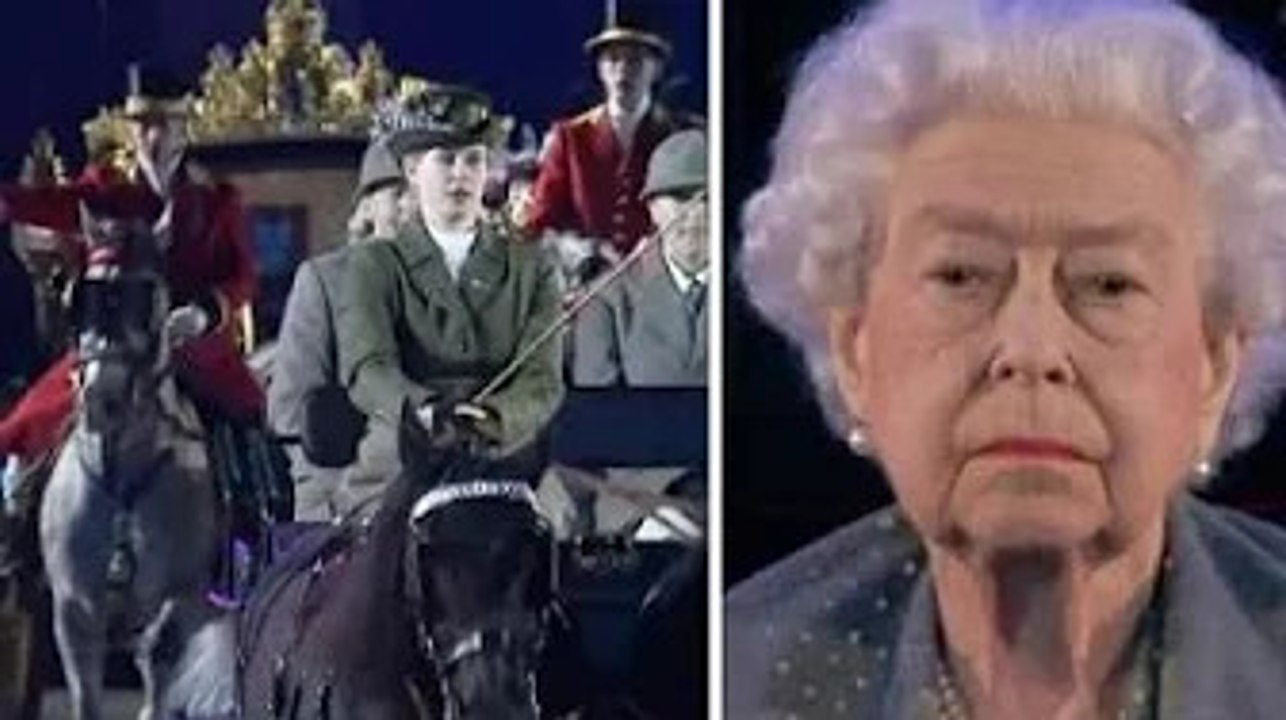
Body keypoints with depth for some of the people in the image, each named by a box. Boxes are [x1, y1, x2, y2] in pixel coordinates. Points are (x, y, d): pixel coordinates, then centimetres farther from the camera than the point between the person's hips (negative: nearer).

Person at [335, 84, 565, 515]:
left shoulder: (530, 266, 15)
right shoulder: (375, 266, 10)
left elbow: (543, 380, 1)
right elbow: (364, 369, -8)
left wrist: (495, 418, -23)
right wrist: (426, 411, -31)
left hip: (505, 475, 2)